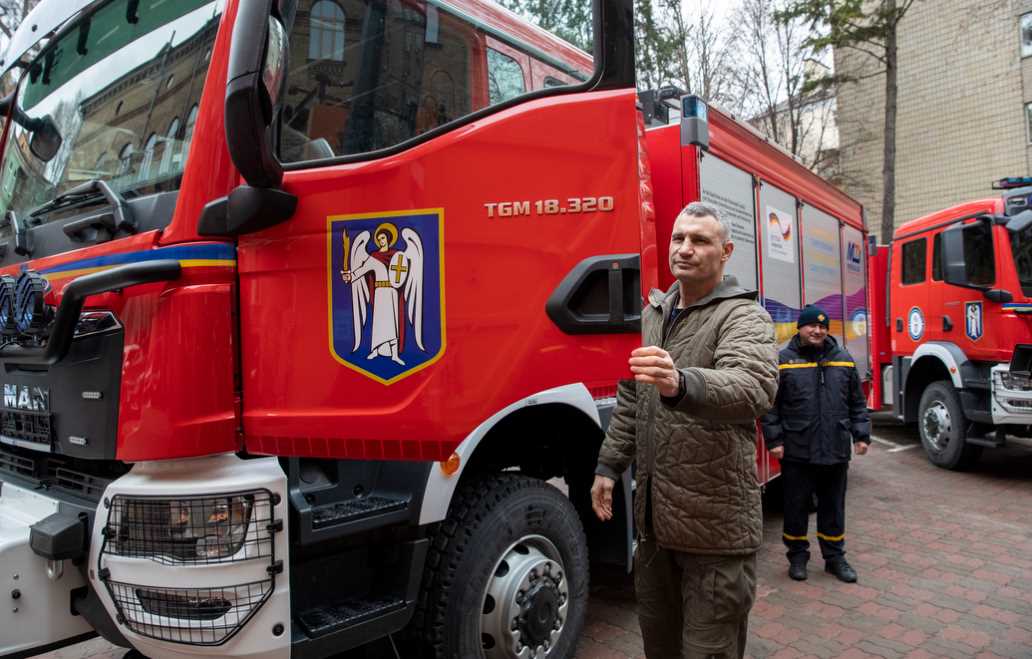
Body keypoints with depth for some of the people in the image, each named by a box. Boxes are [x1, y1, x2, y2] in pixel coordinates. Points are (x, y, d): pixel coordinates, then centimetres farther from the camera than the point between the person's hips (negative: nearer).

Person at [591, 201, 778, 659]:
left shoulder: (744, 317, -11)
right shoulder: (652, 314, 10)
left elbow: (754, 388, -32)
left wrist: (681, 385, -51)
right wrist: (609, 465, 12)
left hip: (715, 524, -6)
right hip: (653, 516, 7)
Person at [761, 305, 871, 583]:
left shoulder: (843, 359, 8)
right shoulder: (783, 360, -3)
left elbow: (857, 403, 13)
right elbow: (770, 405, -4)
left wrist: (861, 435, 7)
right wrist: (774, 439, -8)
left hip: (835, 451, 3)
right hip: (797, 452, -3)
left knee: (833, 507, 14)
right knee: (796, 507, 8)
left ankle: (835, 557, 28)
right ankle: (798, 556, 24)